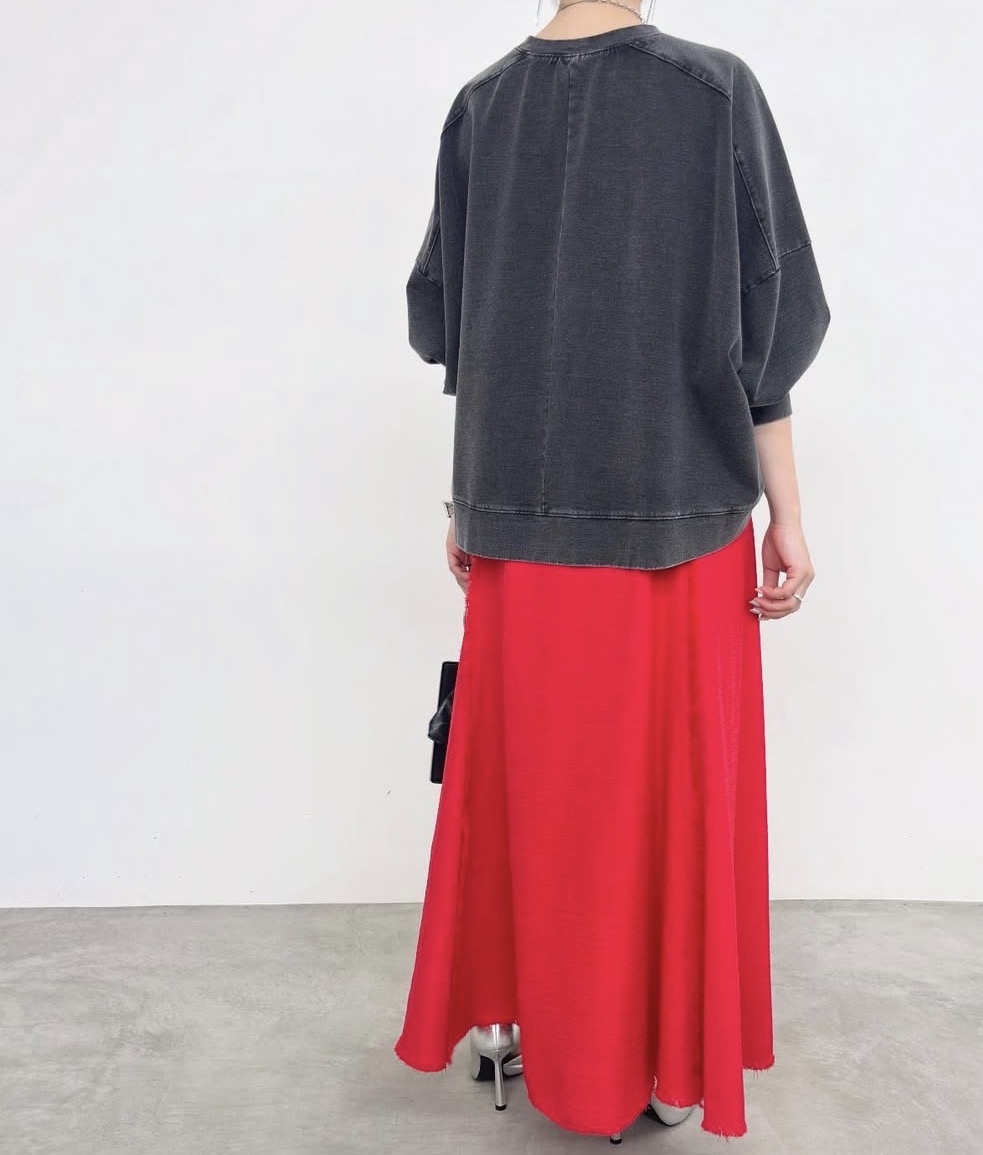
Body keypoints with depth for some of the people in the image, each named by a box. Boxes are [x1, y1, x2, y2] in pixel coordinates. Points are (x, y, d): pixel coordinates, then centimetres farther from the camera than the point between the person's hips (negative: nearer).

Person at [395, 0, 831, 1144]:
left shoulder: (479, 105, 5)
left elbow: (444, 326, 6)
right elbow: (766, 324, -7)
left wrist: (466, 499, 14)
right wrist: (786, 514, -1)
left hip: (523, 514, 3)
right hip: (681, 516, -2)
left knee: (528, 771, 16)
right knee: (676, 778, 10)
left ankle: (515, 1021, 31)